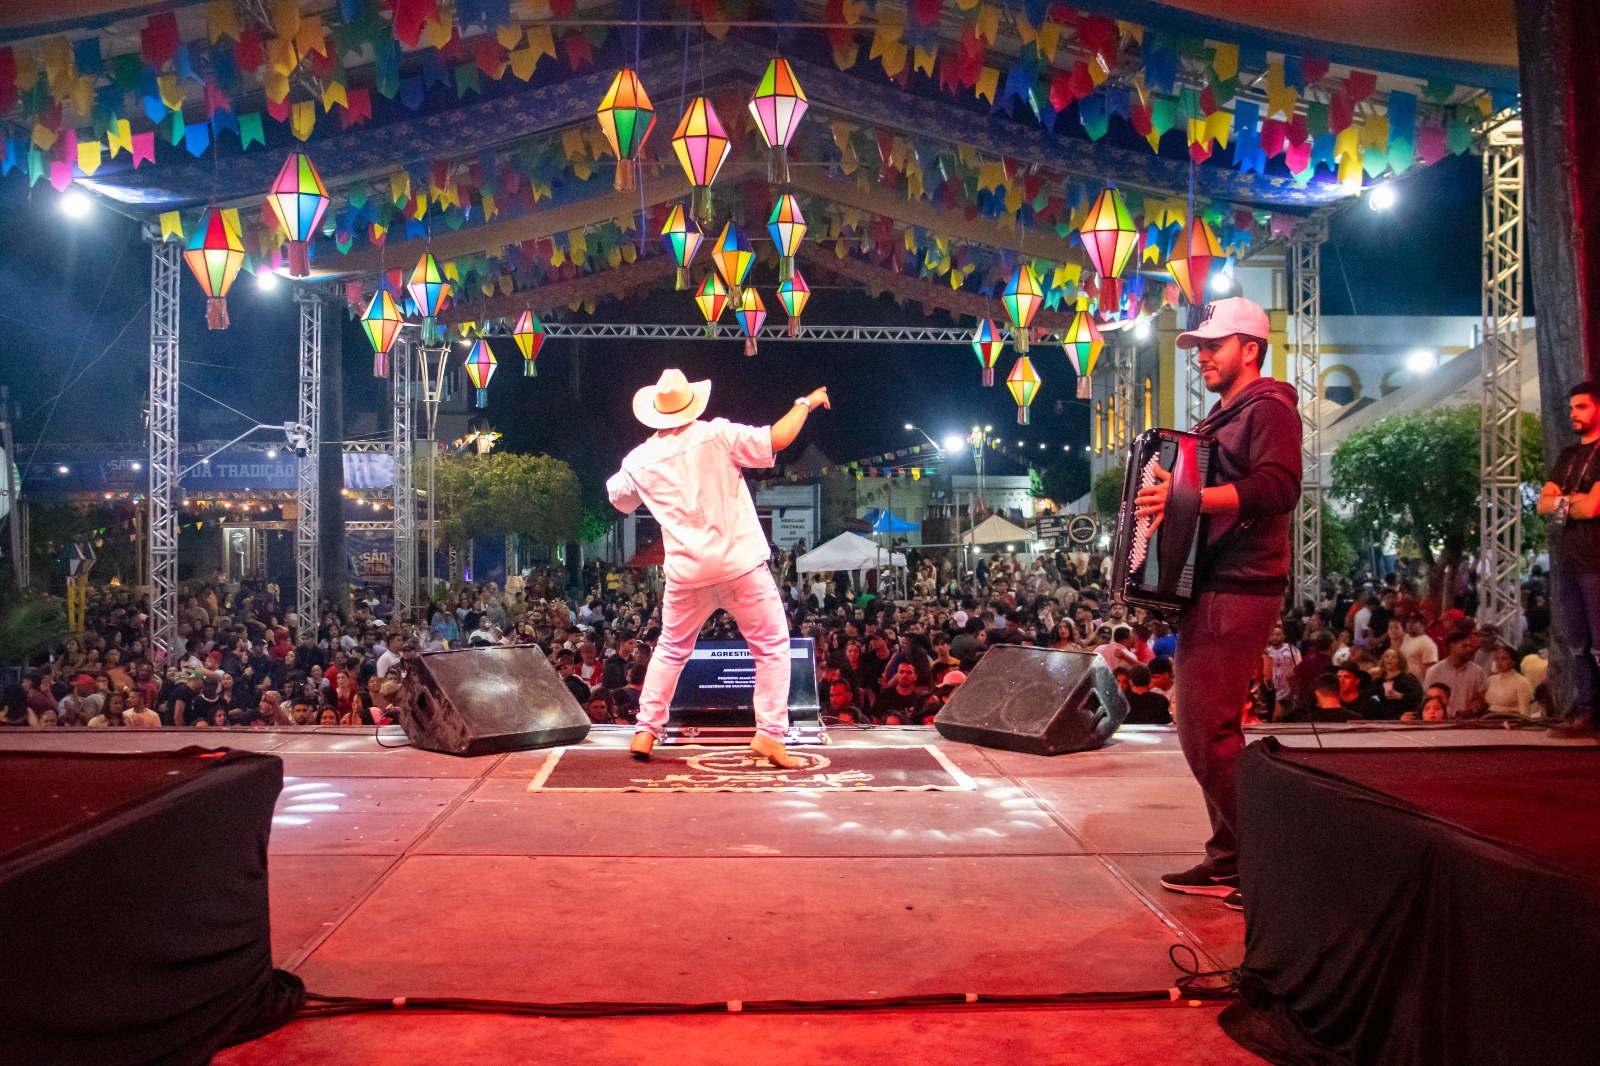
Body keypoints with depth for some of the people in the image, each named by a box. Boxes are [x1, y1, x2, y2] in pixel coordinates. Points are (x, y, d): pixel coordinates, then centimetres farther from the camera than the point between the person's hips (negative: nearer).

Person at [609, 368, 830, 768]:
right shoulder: (716, 435, -6)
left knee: (671, 650, 23)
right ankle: (769, 734, 0)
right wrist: (806, 403, 4)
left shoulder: (640, 460, 5)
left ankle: (646, 731, 22)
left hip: (687, 573, 3)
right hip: (741, 566, -3)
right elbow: (777, 439, -11)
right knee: (772, 647, 9)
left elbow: (618, 499, 24)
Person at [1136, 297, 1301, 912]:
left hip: (1239, 591, -10)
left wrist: (1189, 498, -30)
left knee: (1211, 730, -12)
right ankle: (1228, 863, 20)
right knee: (1199, 729, 11)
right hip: (1207, 589, 10)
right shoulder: (1220, 419, 23)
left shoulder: (1268, 408, -7)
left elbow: (1277, 487, -24)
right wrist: (1164, 498, 15)